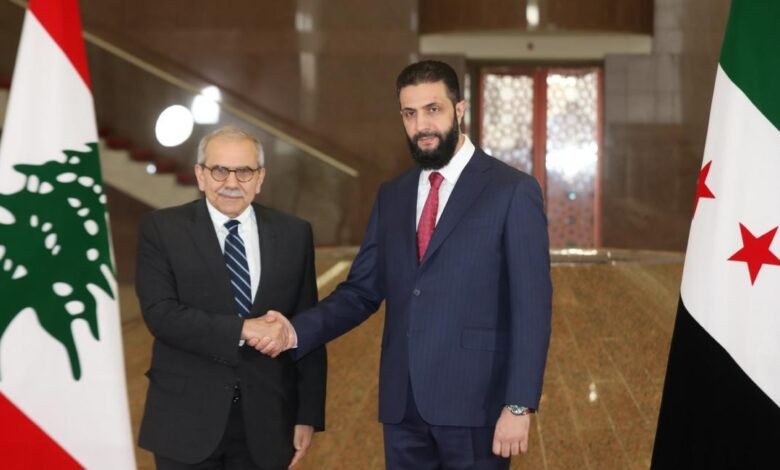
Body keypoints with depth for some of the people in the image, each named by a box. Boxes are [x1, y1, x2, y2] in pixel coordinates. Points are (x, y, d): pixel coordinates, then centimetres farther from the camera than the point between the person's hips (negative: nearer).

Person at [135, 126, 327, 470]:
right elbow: (160, 313, -13)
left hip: (265, 424, 2)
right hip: (187, 421, -2)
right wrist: (241, 329, -21)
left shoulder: (293, 234, 5)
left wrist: (308, 414, 2)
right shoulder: (162, 230, -2)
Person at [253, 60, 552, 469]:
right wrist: (297, 331, -8)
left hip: (475, 402, -5)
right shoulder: (392, 196, 11)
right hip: (403, 404, 5)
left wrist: (519, 405, -14)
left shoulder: (513, 191, -5)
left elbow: (531, 306, -9)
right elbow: (361, 290, 9)